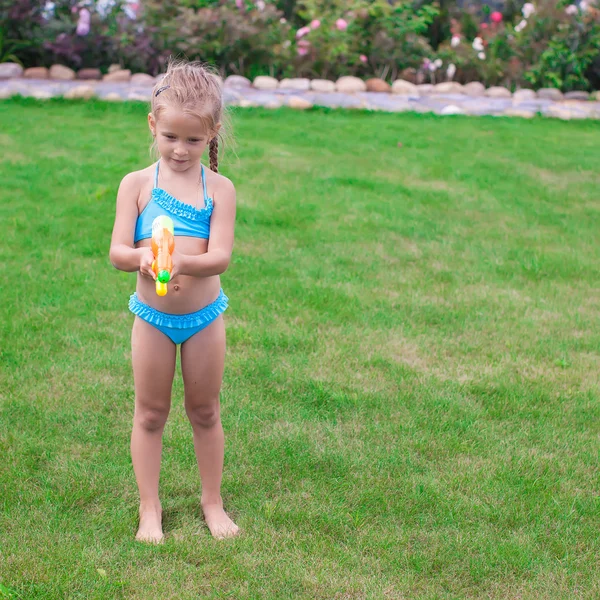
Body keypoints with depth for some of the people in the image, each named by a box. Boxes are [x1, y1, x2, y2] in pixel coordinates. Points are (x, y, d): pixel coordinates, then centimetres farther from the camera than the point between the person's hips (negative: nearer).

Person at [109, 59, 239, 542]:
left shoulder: (219, 189, -6)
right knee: (150, 414, 11)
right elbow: (117, 252, -12)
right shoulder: (137, 184, -6)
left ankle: (213, 502, 31)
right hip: (152, 316, 0)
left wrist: (181, 262, -37)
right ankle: (150, 507, 25)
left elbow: (220, 256, -17)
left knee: (205, 413, 14)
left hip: (204, 316, 0)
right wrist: (142, 257, -35)